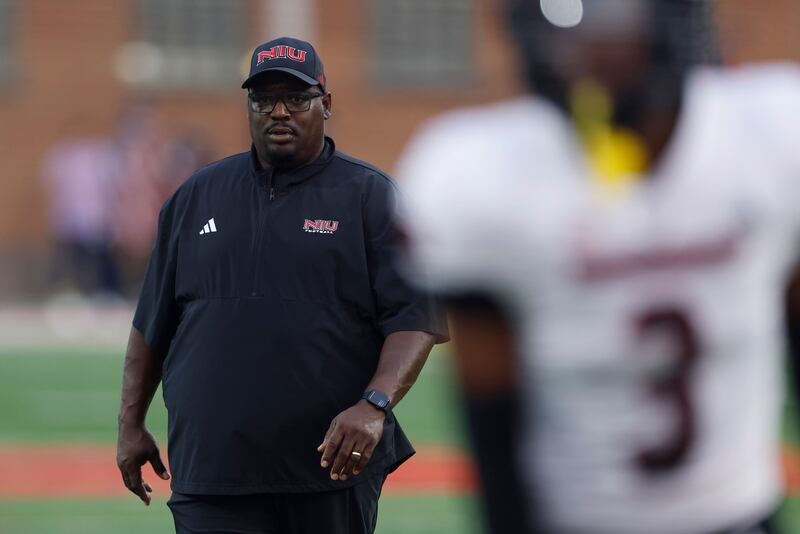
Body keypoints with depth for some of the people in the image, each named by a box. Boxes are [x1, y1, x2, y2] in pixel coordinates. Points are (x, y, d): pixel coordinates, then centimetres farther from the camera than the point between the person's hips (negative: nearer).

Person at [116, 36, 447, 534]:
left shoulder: (372, 197, 3)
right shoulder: (197, 197, 13)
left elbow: (416, 319, -6)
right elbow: (152, 323, 19)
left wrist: (374, 405, -22)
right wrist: (131, 422, 14)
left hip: (335, 464, -1)